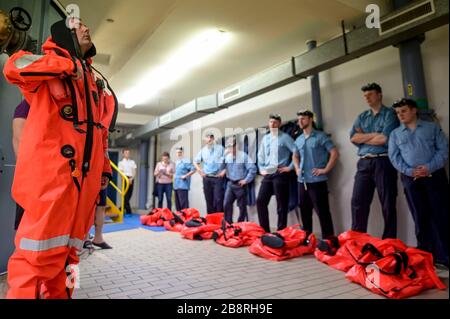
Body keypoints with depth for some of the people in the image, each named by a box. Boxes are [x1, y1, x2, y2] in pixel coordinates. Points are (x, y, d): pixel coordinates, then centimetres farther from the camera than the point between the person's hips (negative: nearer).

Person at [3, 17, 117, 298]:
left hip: (85, 175, 6)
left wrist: (104, 167, 17)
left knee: (67, 251, 11)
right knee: (40, 253, -7)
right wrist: (67, 65, -9)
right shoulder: (51, 63, 8)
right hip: (51, 171, -6)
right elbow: (15, 67, -16)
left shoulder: (96, 81, 26)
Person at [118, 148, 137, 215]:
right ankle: (128, 211, -5)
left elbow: (134, 172, 7)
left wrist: (131, 178, -9)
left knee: (129, 195, 4)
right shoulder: (121, 162, 5)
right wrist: (127, 179, -14)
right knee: (126, 196, -7)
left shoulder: (132, 162, 13)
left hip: (131, 179, 4)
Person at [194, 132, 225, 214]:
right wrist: (200, 171, 10)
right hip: (207, 178, 4)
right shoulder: (203, 150, 11)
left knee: (218, 200, -9)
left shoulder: (220, 148, 1)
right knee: (209, 200, 7)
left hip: (218, 177, -3)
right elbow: (195, 161, 23)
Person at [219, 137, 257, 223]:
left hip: (240, 184, -4)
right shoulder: (227, 156, 3)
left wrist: (246, 180, -15)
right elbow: (221, 168, 9)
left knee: (242, 206, 7)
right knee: (226, 204, -2)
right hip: (230, 184, 4)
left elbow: (252, 168, -16)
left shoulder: (243, 156, -13)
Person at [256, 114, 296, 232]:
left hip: (280, 174, -6)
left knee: (281, 205, 0)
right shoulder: (265, 138, 15)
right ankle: (265, 230, 16)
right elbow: (260, 155, 25)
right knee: (260, 201, 4)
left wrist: (290, 167, -11)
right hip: (267, 174, 6)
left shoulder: (285, 137, -3)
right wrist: (261, 168, 15)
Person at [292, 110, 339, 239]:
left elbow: (334, 153, -9)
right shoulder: (298, 140, 14)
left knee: (322, 211, -3)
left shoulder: (320, 136, -4)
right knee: (305, 211, 15)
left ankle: (328, 238, 6)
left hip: (317, 181, -6)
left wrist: (325, 170, -13)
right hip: (302, 181, 7)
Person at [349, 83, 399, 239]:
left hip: (383, 162, -5)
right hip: (364, 163, 5)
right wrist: (374, 134, -7)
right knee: (357, 201, 3)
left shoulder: (389, 114, 1)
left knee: (388, 204, 3)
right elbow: (353, 137, 2)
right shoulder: (361, 117, 17)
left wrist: (363, 138, 0)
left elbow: (384, 139, -13)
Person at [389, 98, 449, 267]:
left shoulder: (432, 127, 9)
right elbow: (394, 157, 4)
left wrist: (430, 167, -13)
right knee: (421, 217, 5)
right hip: (411, 179, 1)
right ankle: (427, 255, 13)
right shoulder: (395, 134, 12)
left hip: (435, 175, -1)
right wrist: (409, 171, -11)